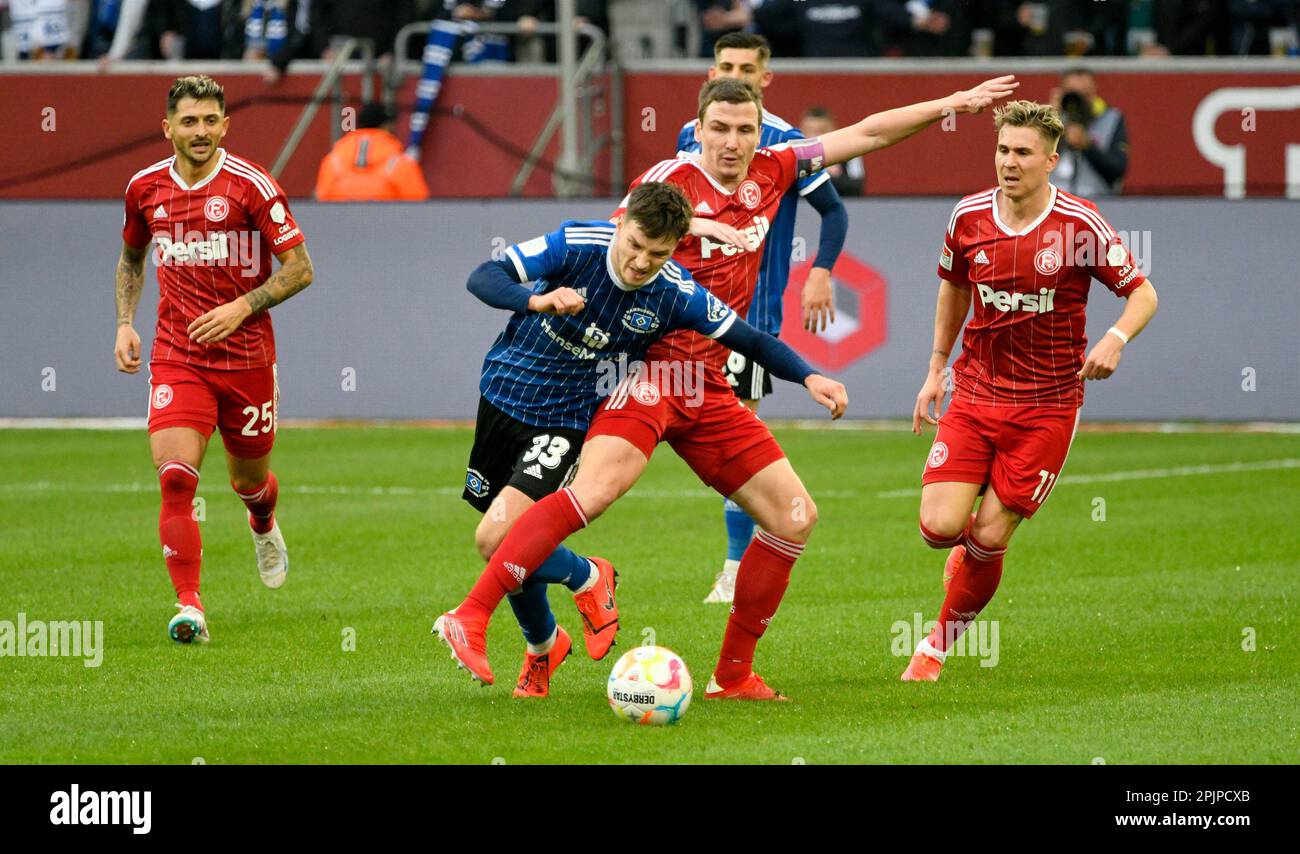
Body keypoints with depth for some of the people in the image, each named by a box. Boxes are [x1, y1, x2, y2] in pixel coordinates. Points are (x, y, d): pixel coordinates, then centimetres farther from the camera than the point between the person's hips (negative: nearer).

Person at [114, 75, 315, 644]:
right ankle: (190, 607, -16)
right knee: (175, 476, -18)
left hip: (246, 356, -1)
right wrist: (125, 323, 9)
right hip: (176, 357, 1)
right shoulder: (146, 187, 2)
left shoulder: (250, 185, -11)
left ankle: (264, 527, 53)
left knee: (249, 480, 14)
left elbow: (299, 268, -8)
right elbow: (132, 256, 22)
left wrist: (240, 308, -19)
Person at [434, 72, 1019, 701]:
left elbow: (866, 134, 18)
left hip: (710, 389, 7)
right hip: (653, 367, -7)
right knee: (595, 489, -29)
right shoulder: (672, 178, -6)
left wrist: (953, 103, 19)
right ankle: (471, 616, -33)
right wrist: (688, 224, -25)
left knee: (794, 516, 4)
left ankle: (733, 674, 13)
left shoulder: (770, 172, 11)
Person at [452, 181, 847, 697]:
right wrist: (537, 301, -45)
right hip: (502, 396, 2)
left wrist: (808, 376, -22)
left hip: (567, 420, -2)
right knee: (498, 545, 9)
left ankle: (586, 579, 9)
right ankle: (542, 645, 37)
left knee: (497, 541, -21)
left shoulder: (677, 295, -17)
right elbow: (484, 278, -26)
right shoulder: (577, 245, -20)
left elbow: (753, 343, -6)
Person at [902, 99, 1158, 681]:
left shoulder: (1080, 225, -11)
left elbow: (1142, 293, -3)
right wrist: (937, 367, 18)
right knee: (939, 526, -12)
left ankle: (939, 646, 16)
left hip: (1046, 407, -3)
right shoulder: (969, 217, -1)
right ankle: (968, 549, 25)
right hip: (974, 394, 3)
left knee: (988, 540, -6)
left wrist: (1116, 338, -23)